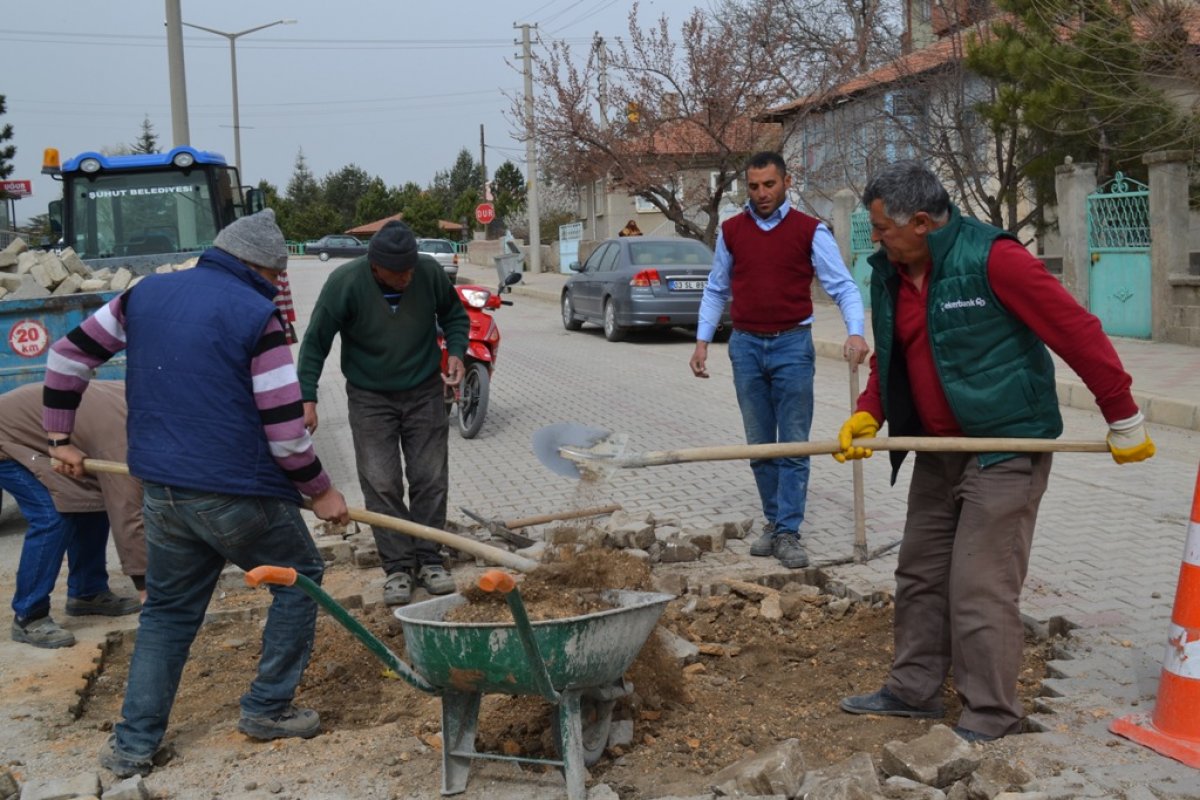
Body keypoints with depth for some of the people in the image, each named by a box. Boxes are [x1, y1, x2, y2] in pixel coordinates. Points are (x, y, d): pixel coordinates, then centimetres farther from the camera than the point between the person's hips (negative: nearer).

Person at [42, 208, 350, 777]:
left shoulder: (146, 294, 8)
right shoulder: (255, 315, -11)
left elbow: (69, 353, 14)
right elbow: (284, 425, -14)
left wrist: (60, 436, 23)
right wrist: (321, 490, -1)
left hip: (161, 491, 6)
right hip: (238, 493, -6)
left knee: (168, 608, 20)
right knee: (299, 577, 16)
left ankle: (134, 743, 19)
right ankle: (267, 709, 18)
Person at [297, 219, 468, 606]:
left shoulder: (430, 271, -15)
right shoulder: (344, 282, -21)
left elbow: (454, 315, 6)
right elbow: (316, 342, -12)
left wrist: (455, 350, -12)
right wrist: (307, 398, -17)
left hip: (425, 392, 2)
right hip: (370, 398, -2)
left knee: (431, 479, 4)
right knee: (381, 483, -4)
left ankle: (428, 559, 17)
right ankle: (397, 566, 6)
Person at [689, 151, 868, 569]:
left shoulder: (810, 231, -2)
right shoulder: (731, 231, 6)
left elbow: (842, 286, -6)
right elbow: (716, 290, 14)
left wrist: (855, 331, -22)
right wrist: (702, 340, 6)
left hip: (792, 346, -3)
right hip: (746, 346, 3)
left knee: (794, 445, -2)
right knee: (760, 444, 9)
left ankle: (788, 533, 2)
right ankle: (773, 522, 22)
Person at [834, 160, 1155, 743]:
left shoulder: (991, 258, -20)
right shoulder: (889, 273, 4)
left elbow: (1078, 332, -18)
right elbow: (889, 357, 15)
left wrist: (1124, 420, -13)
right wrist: (867, 414, -4)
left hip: (1006, 448, -8)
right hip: (938, 449, 8)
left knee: (981, 588, -6)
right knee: (920, 574, 15)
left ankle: (990, 721, 7)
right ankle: (914, 689, 29)